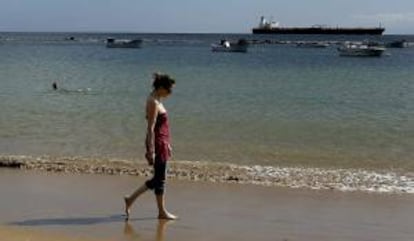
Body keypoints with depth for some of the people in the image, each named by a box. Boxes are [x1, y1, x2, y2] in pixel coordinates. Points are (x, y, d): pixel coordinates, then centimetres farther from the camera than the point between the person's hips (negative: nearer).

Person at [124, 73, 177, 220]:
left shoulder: (156, 101, 13)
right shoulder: (153, 103, -16)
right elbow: (150, 128, -20)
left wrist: (167, 144, 24)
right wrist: (151, 150, -21)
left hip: (161, 143, 10)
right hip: (157, 143, -10)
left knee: (158, 178, 15)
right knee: (160, 179, 2)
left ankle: (131, 199, 21)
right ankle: (162, 212, 14)